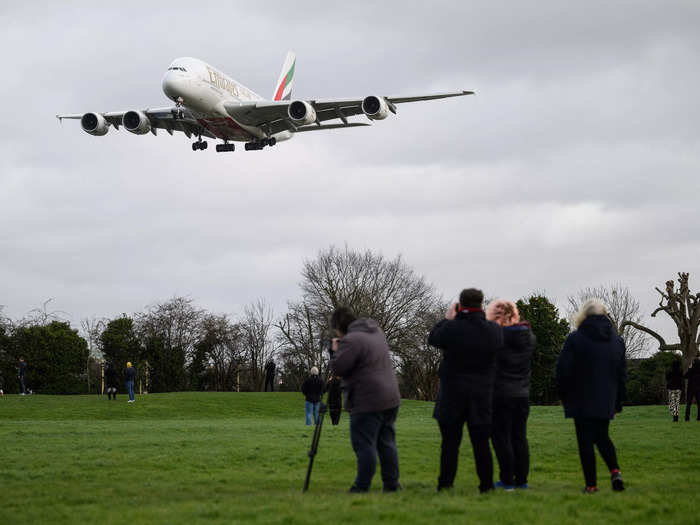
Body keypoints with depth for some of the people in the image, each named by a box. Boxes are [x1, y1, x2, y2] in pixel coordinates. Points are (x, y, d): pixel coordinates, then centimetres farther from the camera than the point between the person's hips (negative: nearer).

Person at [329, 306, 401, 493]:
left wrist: (335, 351, 1)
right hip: (390, 399, 9)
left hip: (368, 402, -9)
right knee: (387, 443, 14)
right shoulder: (377, 332, 13)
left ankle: (362, 486, -2)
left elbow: (337, 368, -17)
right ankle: (391, 483, 16)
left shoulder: (351, 341, -16)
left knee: (364, 445, -3)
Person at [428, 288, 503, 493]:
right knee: (481, 443, 8)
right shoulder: (494, 330, -5)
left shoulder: (451, 328, -13)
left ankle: (445, 484, 4)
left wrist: (447, 318, 18)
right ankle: (486, 484, 8)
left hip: (452, 394, -2)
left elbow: (432, 338, 5)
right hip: (482, 396, 2)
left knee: (450, 442, 4)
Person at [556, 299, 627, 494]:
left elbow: (563, 369, -10)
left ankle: (591, 484, -2)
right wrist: (618, 402, 16)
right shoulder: (616, 339, 8)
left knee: (585, 441, 0)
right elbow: (622, 374, 11)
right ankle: (615, 471, -3)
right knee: (602, 437, 18)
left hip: (582, 401, -5)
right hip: (606, 402, 5)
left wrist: (564, 395, 3)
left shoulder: (575, 339, -8)